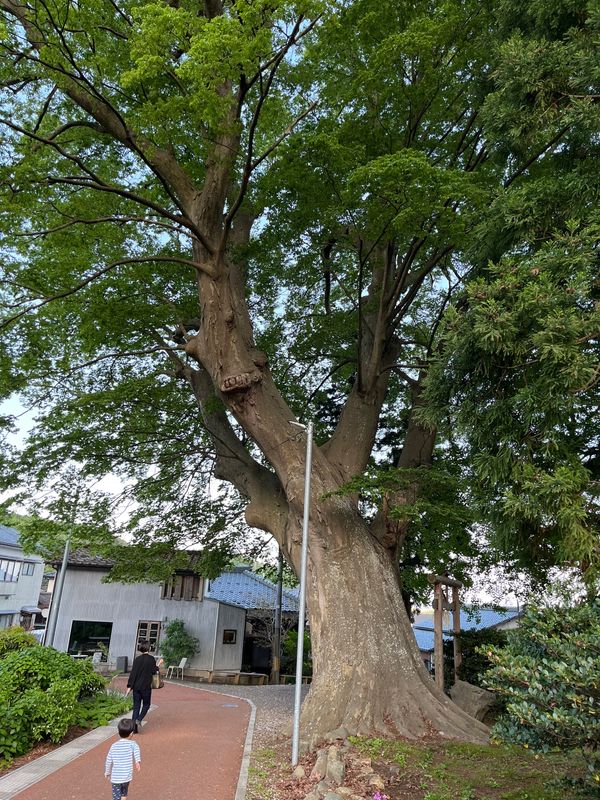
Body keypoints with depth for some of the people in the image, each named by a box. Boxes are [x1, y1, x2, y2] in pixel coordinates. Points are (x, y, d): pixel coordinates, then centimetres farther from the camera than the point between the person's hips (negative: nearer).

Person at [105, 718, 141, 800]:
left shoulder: (114, 746, -2)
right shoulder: (132, 744, -9)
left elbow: (108, 761, 3)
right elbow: (136, 749, -32)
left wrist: (107, 772, 19)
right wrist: (138, 761, -45)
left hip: (115, 777, 0)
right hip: (127, 777, 0)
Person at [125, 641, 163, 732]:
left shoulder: (137, 659, 2)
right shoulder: (151, 659, -8)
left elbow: (132, 673, 0)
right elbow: (154, 671, -5)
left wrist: (129, 686, 2)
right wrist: (158, 664, 11)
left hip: (136, 687, 3)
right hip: (146, 687, -3)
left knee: (136, 706, 10)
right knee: (146, 705, 13)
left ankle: (134, 726, 8)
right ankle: (139, 720, -7)